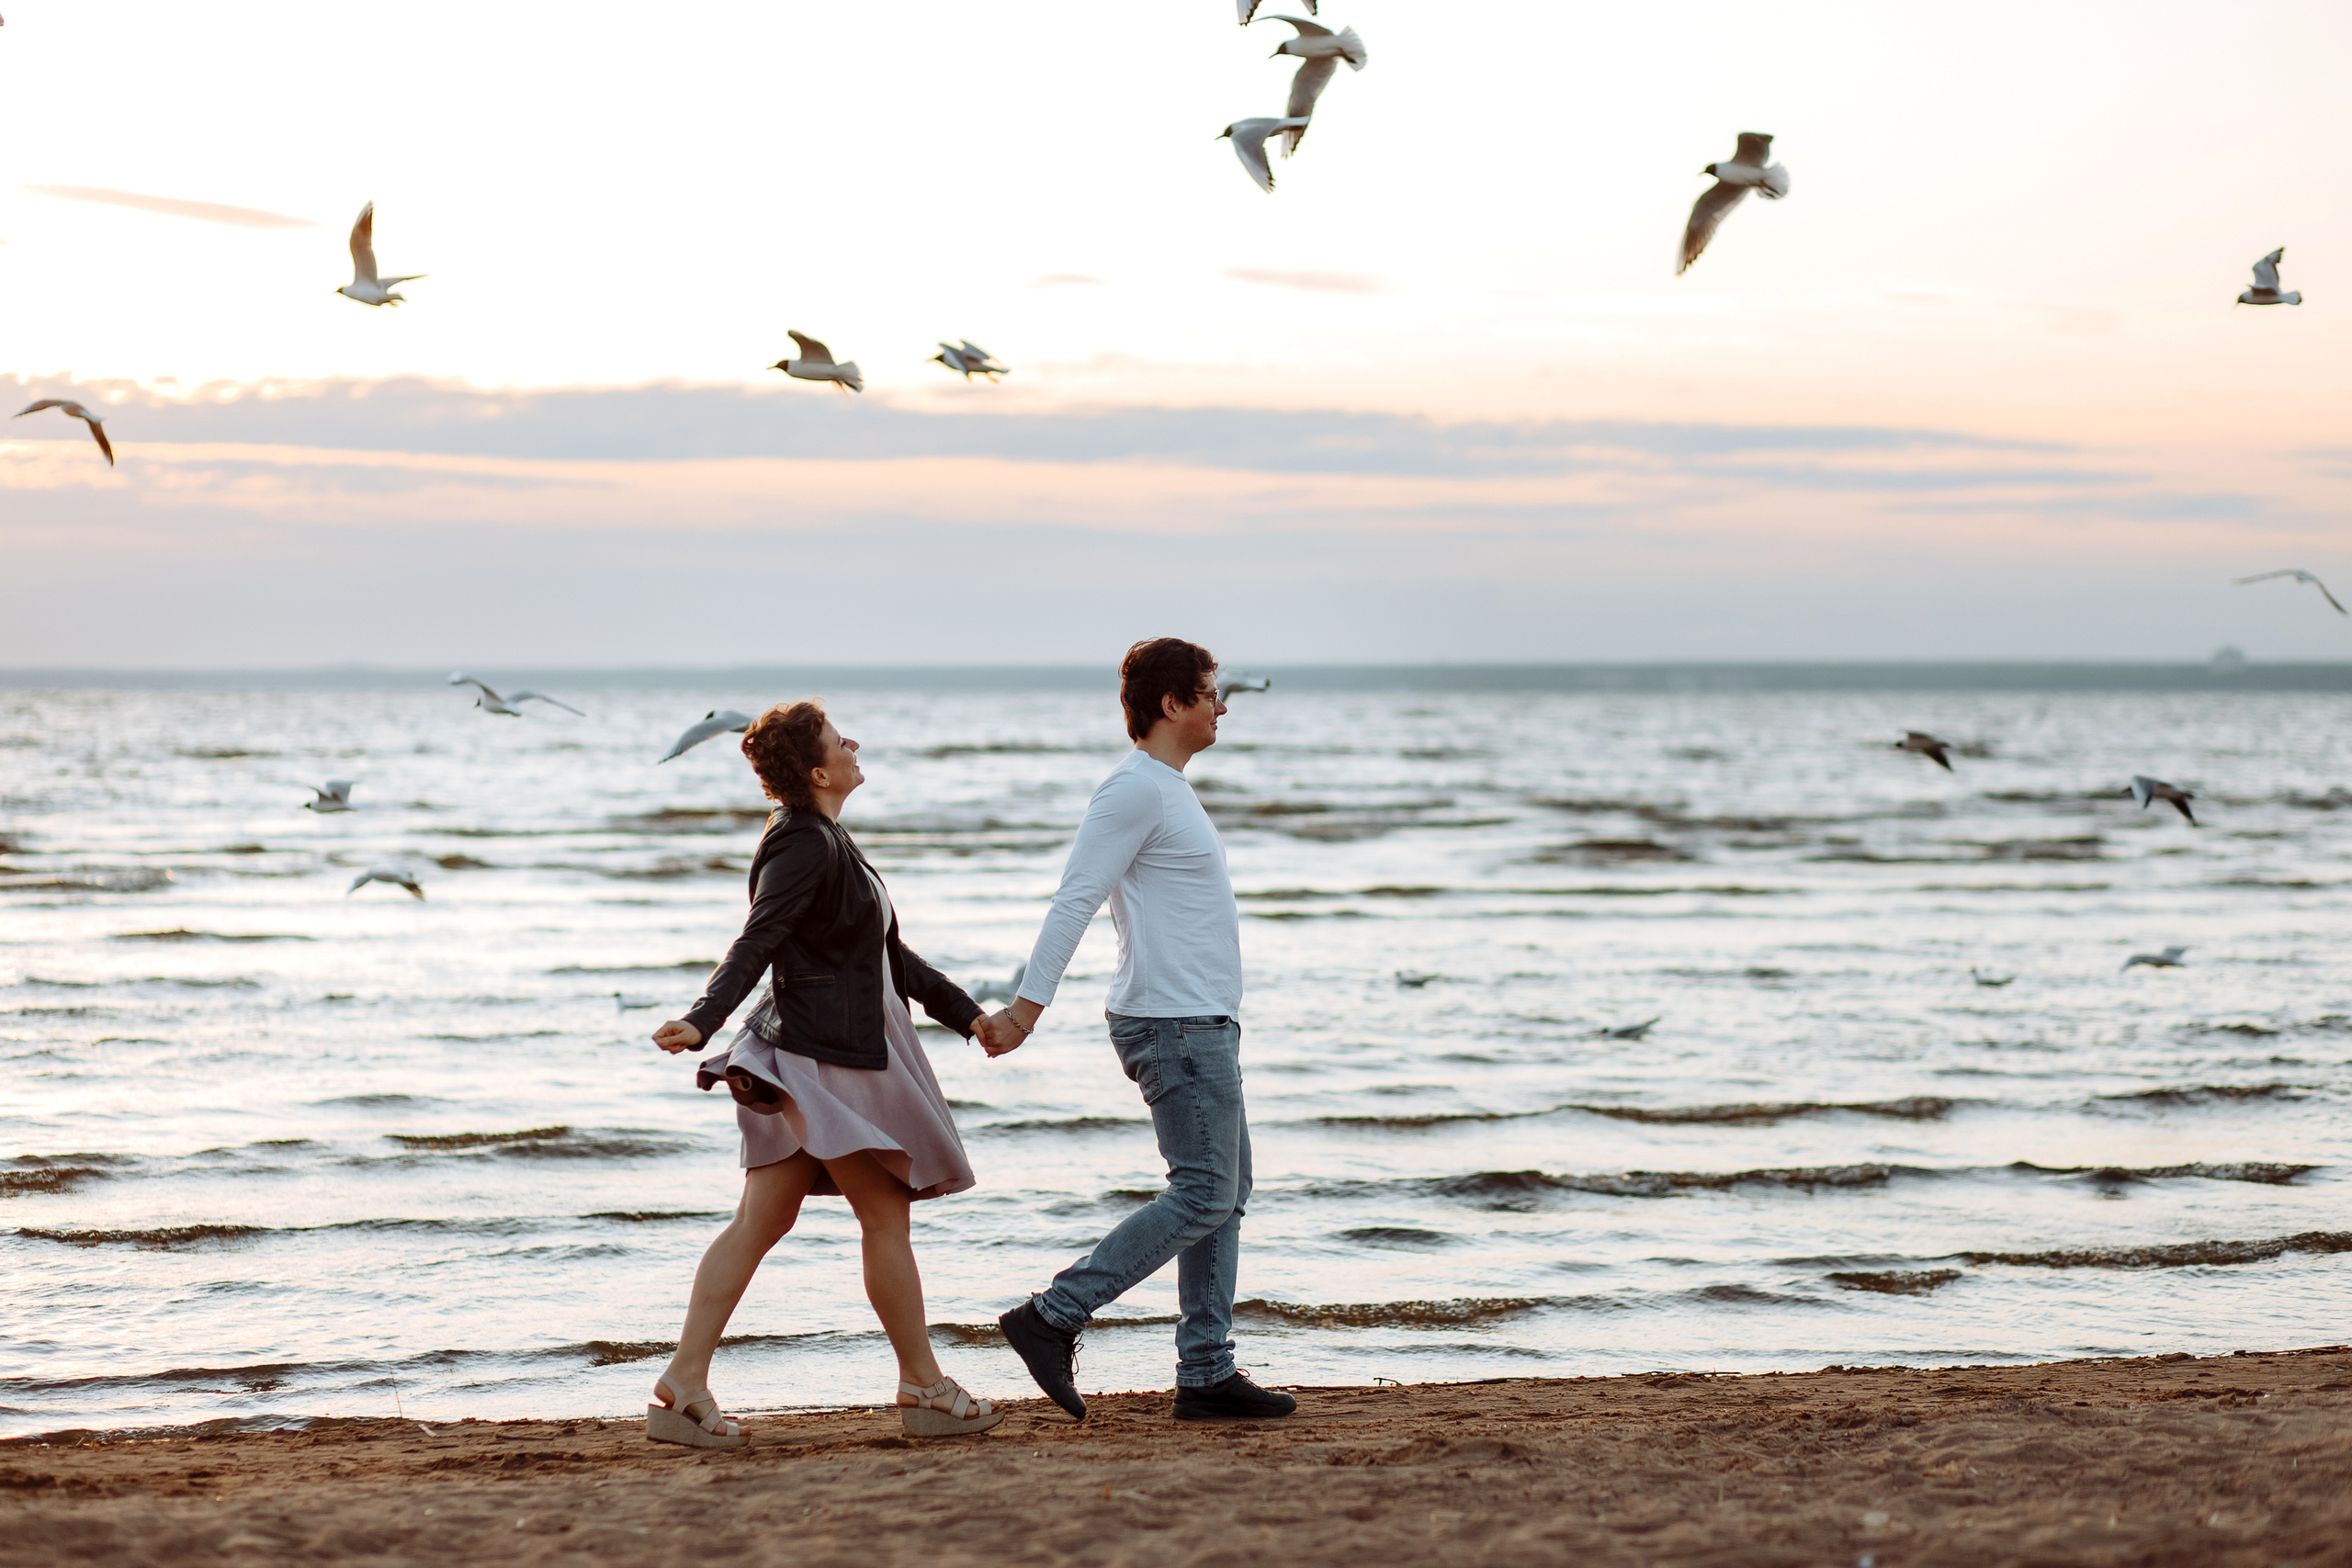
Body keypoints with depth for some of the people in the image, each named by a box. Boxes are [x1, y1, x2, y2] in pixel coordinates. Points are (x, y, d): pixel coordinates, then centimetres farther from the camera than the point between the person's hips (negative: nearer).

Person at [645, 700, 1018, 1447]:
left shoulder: (826, 843, 20)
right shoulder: (804, 846, -13)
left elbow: (890, 954, 26)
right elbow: (756, 943, -25)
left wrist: (967, 1013, 27)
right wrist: (702, 1020, -39)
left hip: (831, 1054, 10)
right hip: (829, 1055, -10)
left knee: (760, 1222, 6)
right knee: (887, 1221, 0)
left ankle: (684, 1384, 4)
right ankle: (925, 1388, 10)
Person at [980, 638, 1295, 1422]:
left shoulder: (1164, 789, 18)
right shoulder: (1135, 790, -14)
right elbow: (1075, 900, -20)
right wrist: (1028, 1003, -25)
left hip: (1201, 1023, 10)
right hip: (1175, 1025, -10)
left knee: (1224, 1194, 9)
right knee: (1202, 1195, -12)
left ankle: (1207, 1372, 11)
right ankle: (1052, 1317, -11)